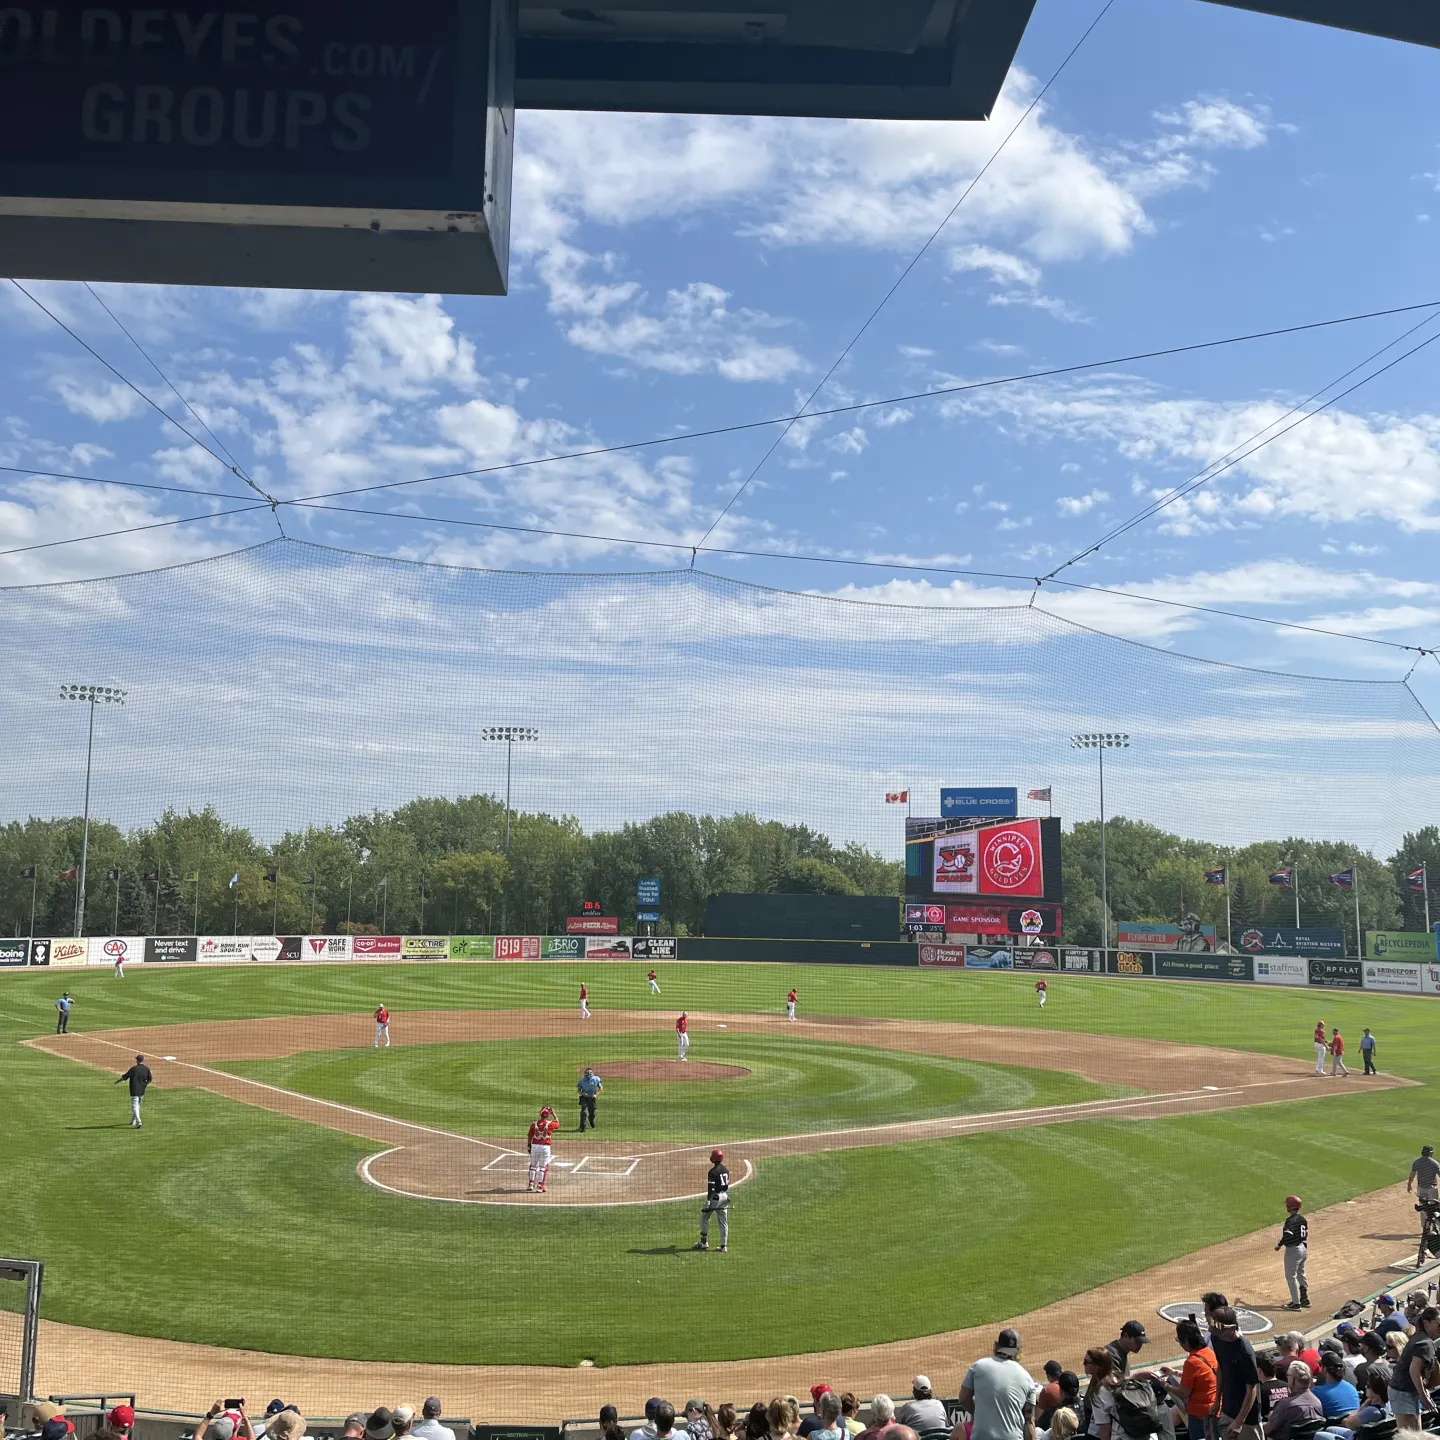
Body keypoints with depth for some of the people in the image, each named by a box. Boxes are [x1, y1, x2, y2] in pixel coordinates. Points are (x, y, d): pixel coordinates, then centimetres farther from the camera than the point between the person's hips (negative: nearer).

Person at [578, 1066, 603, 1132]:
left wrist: (596, 1094, -10)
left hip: (592, 1098, 1)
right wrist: (582, 1093, -19)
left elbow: (601, 1087, 2)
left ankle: (592, 1125, 41)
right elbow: (579, 1089, 2)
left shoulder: (596, 1079, -8)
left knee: (592, 1113, 9)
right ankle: (582, 1128, -10)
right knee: (584, 1112, -16)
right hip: (584, 1098, -1)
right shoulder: (582, 1080, -9)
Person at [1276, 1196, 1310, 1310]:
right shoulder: (1302, 1219, 7)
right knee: (1300, 1275, 21)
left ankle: (1296, 1303, -2)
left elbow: (1288, 1235, -28)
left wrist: (1279, 1244, -15)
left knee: (1291, 1276, -2)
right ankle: (1304, 1299, 29)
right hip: (1303, 1248, 9)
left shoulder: (1291, 1220, -20)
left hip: (1293, 1249, -9)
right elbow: (1305, 1234, 12)